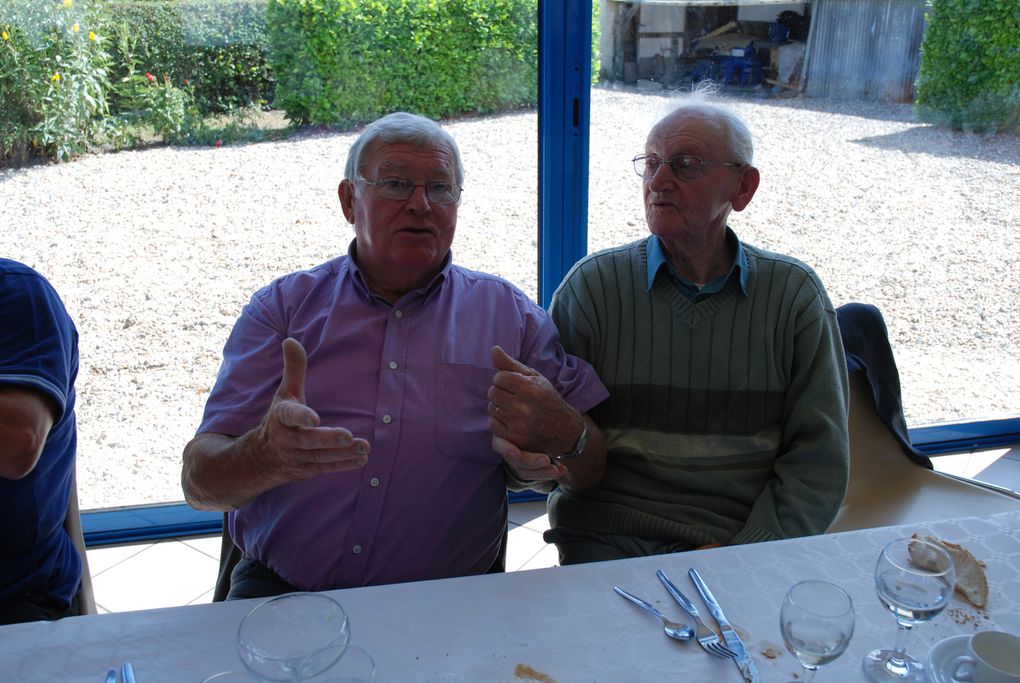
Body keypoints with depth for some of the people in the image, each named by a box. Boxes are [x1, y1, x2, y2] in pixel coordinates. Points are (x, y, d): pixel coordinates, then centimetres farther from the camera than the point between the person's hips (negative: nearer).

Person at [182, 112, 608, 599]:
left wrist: (564, 439, -17)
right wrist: (268, 454, -25)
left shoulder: (510, 315, 7)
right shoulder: (283, 306, 6)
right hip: (279, 591, 0)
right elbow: (200, 483, -2)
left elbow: (591, 474, 7)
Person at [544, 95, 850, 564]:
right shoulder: (591, 284, 3)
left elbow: (820, 458, 2)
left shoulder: (795, 293, 5)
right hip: (609, 537, -1)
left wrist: (743, 553, -9)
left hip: (746, 536, 2)